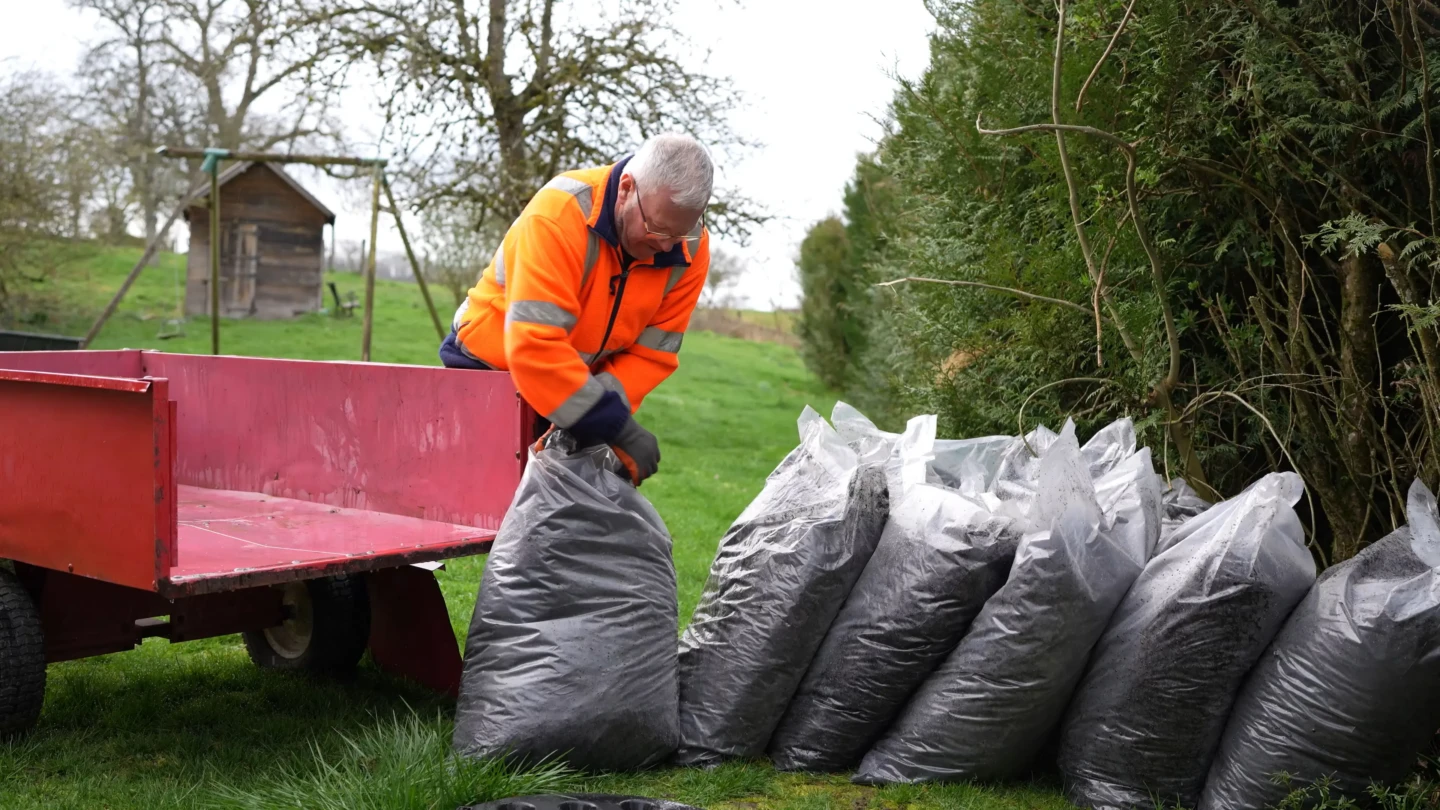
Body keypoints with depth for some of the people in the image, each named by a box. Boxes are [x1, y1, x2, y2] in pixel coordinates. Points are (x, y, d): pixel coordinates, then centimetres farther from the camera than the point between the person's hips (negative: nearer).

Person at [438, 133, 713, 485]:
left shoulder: (691, 247, -15)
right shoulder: (559, 214, -32)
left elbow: (653, 351, -14)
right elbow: (535, 347, -39)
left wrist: (600, 422, -29)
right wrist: (615, 427, -40)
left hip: (585, 380, 4)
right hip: (490, 366, -4)